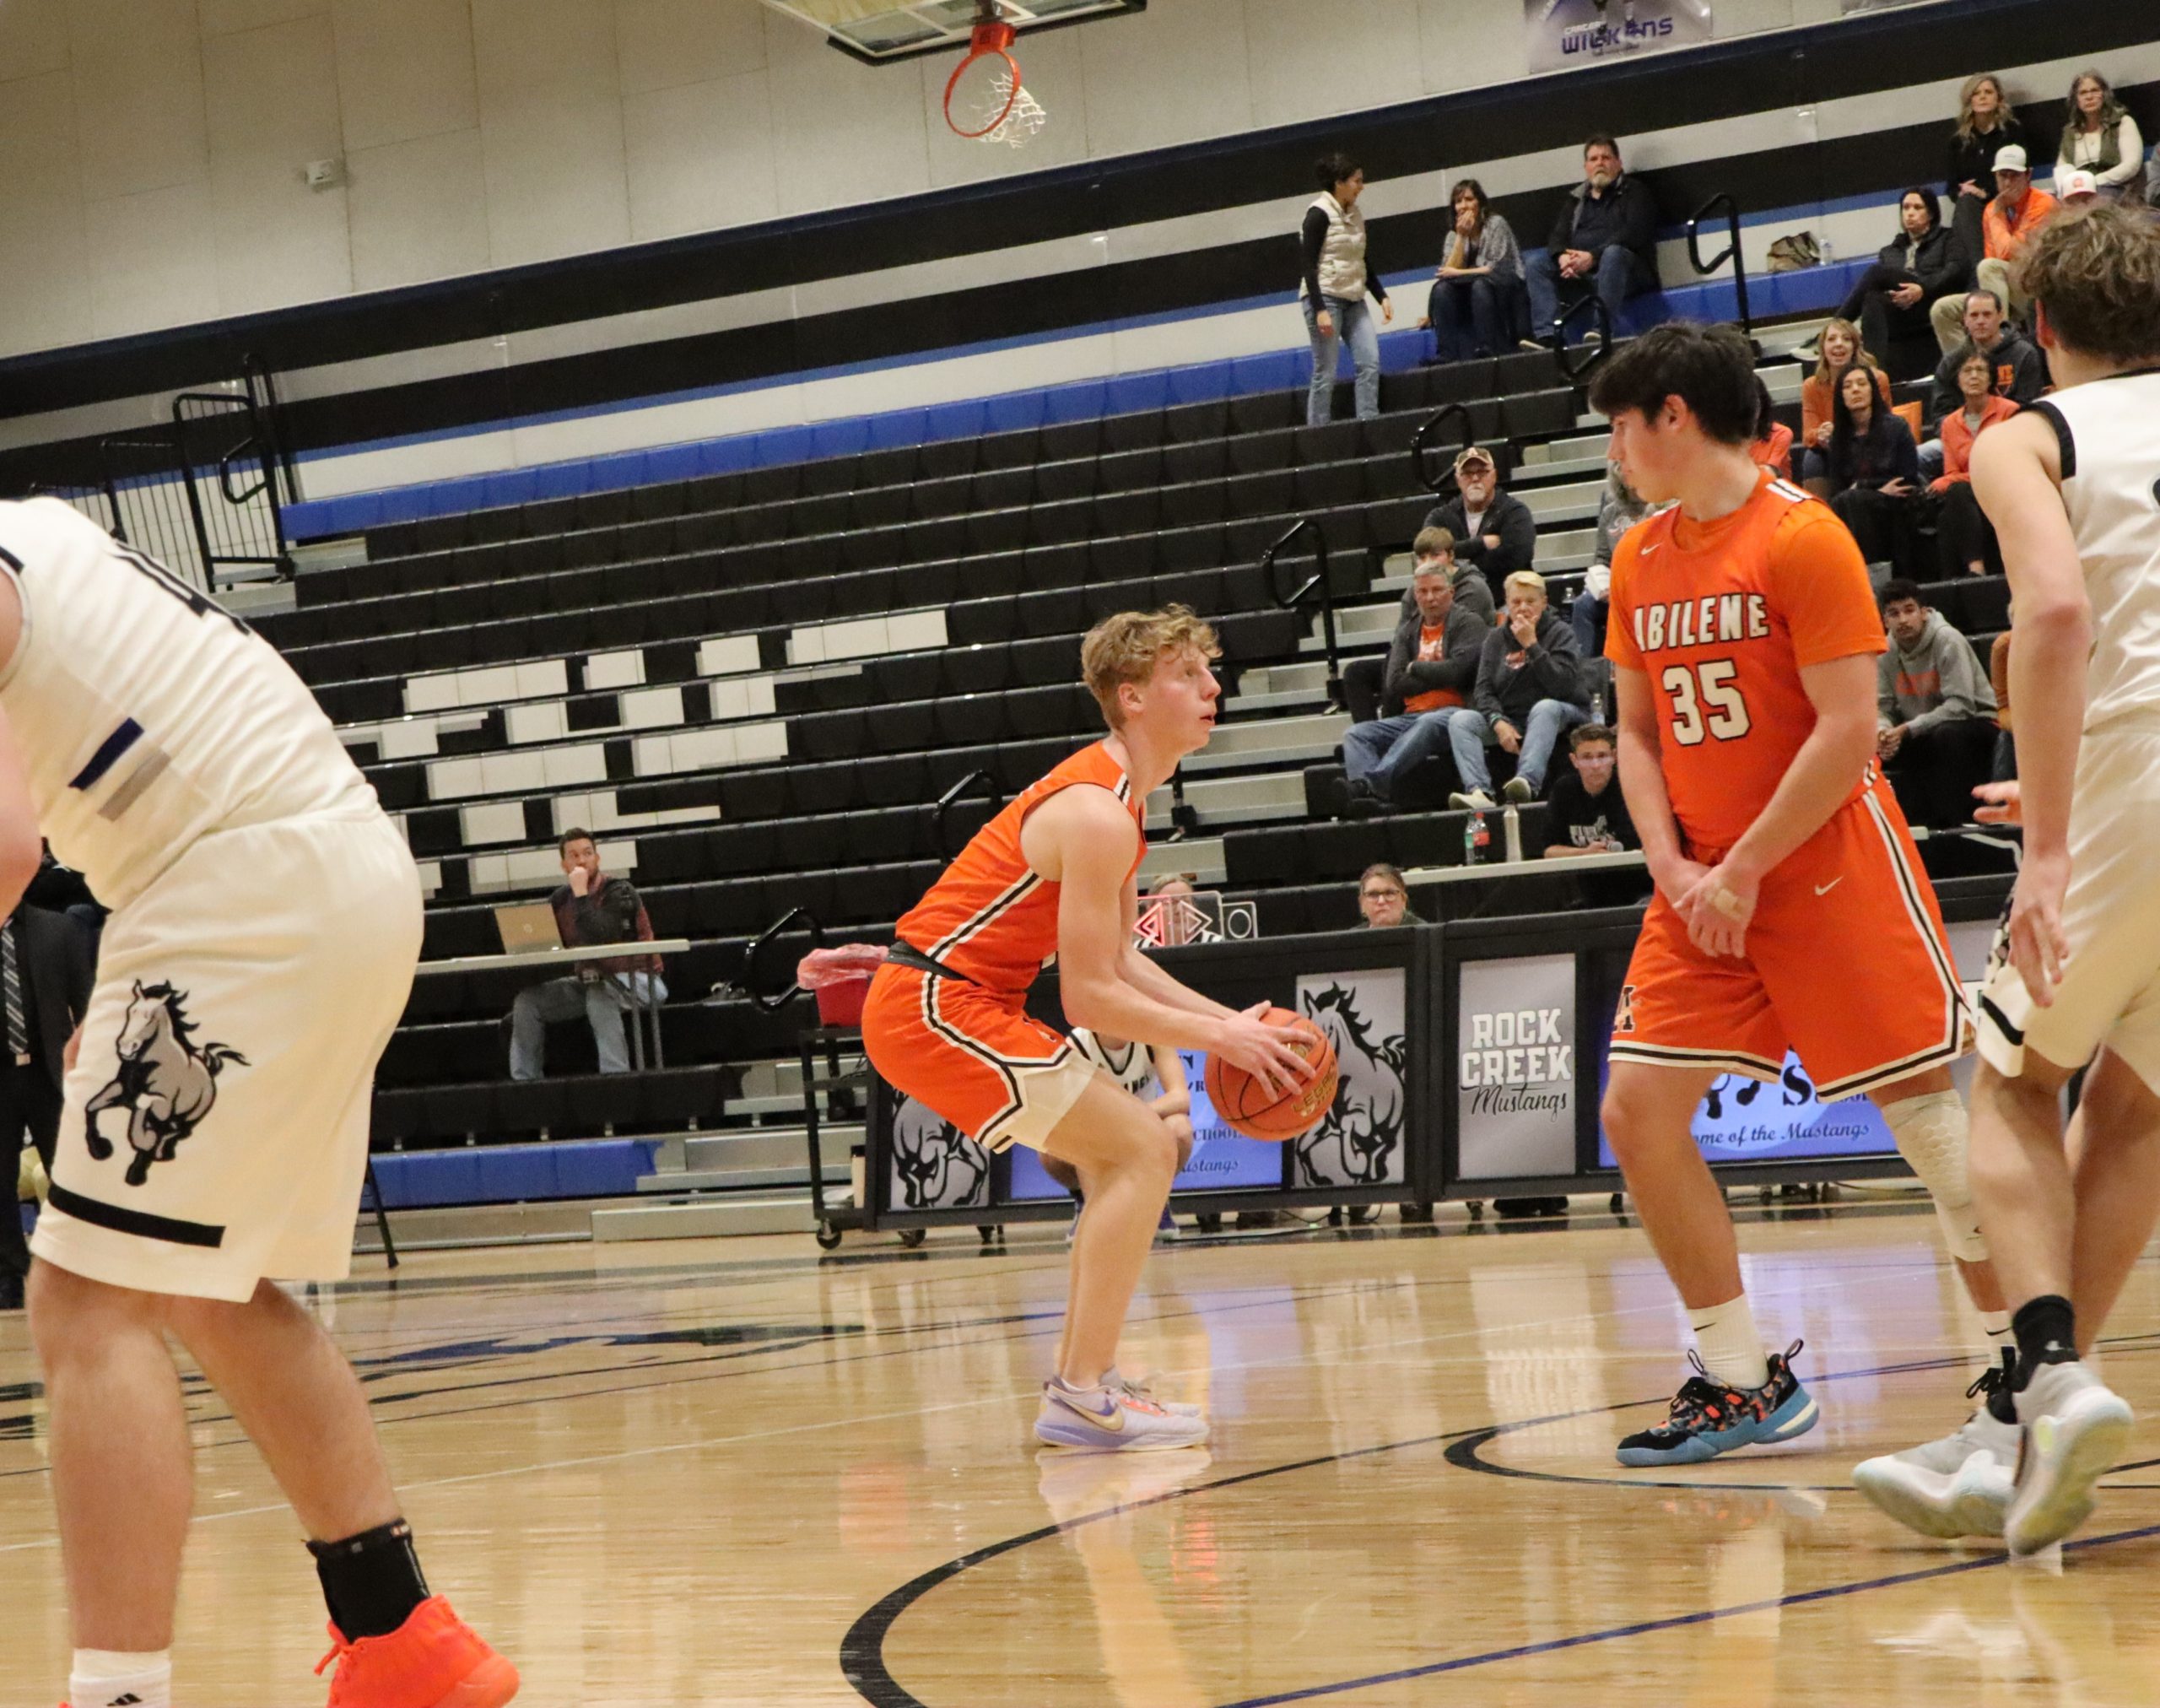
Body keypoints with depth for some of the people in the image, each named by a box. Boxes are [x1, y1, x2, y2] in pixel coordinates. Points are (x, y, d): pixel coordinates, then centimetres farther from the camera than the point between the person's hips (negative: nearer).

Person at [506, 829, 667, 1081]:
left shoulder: (619, 891, -13)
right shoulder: (561, 898, 5)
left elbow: (600, 937, -28)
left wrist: (580, 893, -24)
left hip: (634, 979, -7)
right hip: (590, 981, 7)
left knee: (599, 994, -38)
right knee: (528, 1000, -7)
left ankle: (616, 1078, -39)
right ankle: (524, 1082, -4)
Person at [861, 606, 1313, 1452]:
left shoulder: (1112, 796, 13)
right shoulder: (1099, 816, -19)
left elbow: (1116, 960, 16)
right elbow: (1088, 998, -21)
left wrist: (1228, 1019, 7)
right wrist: (1218, 1037, -14)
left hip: (937, 1000, 11)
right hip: (937, 1005, -11)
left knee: (1123, 1156, 17)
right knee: (1142, 1148, -12)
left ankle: (1081, 1382, 17)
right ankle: (1083, 1397, -14)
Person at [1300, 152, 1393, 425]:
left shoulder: (1354, 216, 13)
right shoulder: (1319, 214, -10)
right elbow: (1309, 266, -14)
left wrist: (1382, 297, 11)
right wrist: (1320, 310, -21)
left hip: (1353, 300, 7)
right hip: (1325, 297, -7)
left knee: (1370, 363, -6)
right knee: (1326, 374, -7)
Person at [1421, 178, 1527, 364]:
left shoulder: (1496, 224, -7)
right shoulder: (1454, 235, 8)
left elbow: (1497, 268, -15)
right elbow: (1448, 272, -7)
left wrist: (1459, 273, -12)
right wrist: (1461, 237, -12)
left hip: (1505, 292, -5)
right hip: (1472, 299, 5)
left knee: (1480, 285, -35)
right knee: (1442, 289, -21)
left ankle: (1488, 348, -35)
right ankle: (1446, 354, -27)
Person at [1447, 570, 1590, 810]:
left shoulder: (1560, 633, -1)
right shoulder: (1496, 639, 11)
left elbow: (1561, 686, -16)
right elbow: (1483, 690, 2)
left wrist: (1531, 645, -19)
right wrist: (1498, 722, -17)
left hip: (1559, 718, -4)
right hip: (1509, 720, 4)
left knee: (1545, 708, -37)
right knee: (1460, 720, -19)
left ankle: (1528, 782, -57)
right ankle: (1479, 792, -42)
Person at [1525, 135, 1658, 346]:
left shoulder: (1633, 191, 7)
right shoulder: (1577, 200, 23)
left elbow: (1634, 233, -9)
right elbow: (1557, 236, 13)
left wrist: (1593, 256, -22)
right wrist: (1562, 256, -14)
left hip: (1624, 271, -5)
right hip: (1580, 277, 5)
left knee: (1613, 252, -36)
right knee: (1536, 264, -13)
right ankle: (1546, 335, -30)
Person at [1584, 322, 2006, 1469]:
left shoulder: (1800, 536, -11)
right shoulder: (1639, 563, 10)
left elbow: (1849, 730, -15)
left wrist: (1743, 872, -15)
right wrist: (1673, 870, -2)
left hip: (1826, 866, -7)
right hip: (1705, 881, 7)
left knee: (1926, 1108, -5)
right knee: (1637, 1109, -2)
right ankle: (1745, 1382, 7)